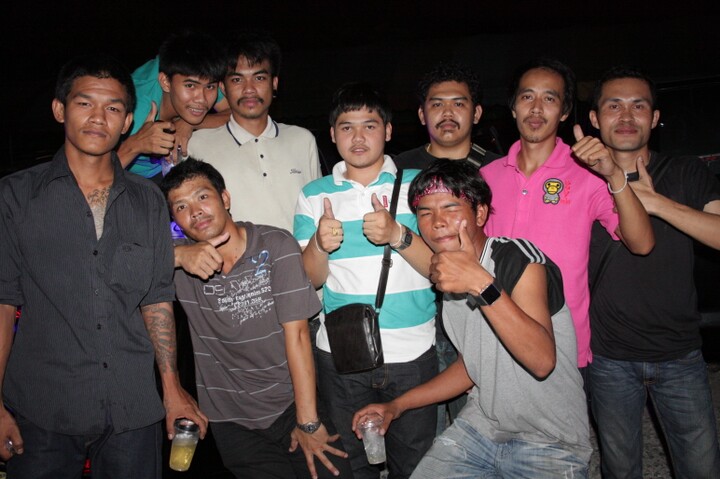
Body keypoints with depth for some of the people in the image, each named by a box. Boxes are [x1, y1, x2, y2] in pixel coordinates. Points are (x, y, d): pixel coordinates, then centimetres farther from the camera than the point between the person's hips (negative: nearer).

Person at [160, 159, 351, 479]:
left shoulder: (276, 246, -10)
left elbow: (296, 333, -13)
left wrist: (308, 421, -14)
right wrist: (177, 255, -22)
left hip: (290, 403, -1)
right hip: (233, 424, 2)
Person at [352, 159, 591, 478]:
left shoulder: (519, 258, -18)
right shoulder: (445, 278, 5)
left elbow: (542, 361, -31)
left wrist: (480, 282, -38)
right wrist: (398, 405, 12)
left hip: (550, 444, -5)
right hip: (481, 425, 5)